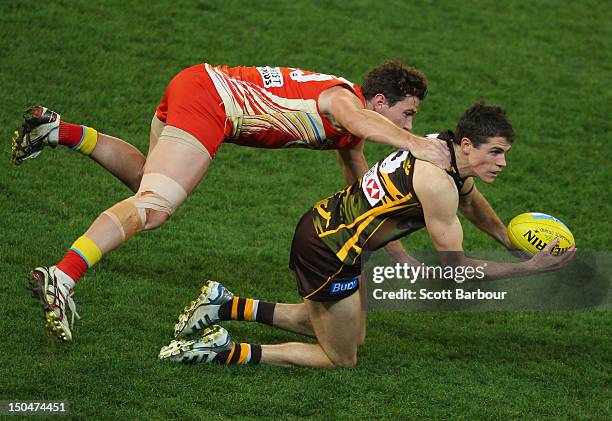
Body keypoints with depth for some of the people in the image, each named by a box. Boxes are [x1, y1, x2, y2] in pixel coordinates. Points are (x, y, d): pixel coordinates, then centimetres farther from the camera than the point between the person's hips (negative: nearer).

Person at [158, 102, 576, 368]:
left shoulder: (444, 147, 4)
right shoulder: (439, 182, -25)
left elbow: (471, 200, 29)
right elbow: (455, 266, -17)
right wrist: (529, 268, -14)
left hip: (322, 223, 10)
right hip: (329, 251, -10)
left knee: (338, 326, 30)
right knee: (341, 358, 5)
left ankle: (226, 306, 24)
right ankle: (227, 352, -3)